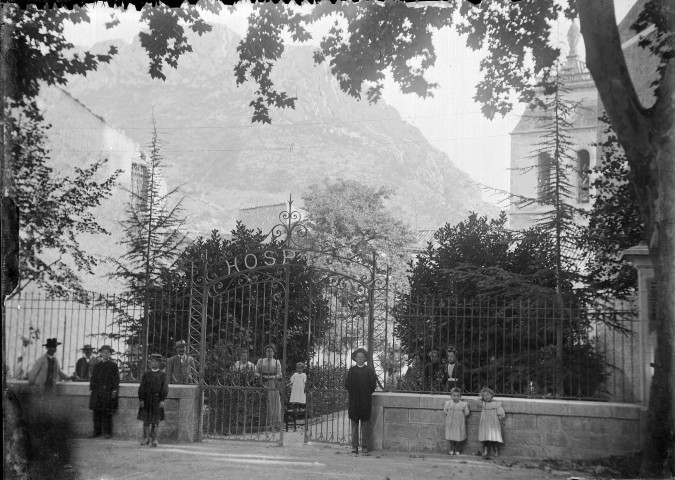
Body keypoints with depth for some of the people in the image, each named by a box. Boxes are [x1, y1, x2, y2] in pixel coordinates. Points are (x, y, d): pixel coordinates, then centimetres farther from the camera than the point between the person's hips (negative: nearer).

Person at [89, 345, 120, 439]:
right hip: (97, 392, 3)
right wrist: (92, 388, 5)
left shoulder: (113, 365, 6)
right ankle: (97, 431, 6)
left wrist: (114, 390, -6)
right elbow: (93, 378, 15)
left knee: (107, 413, -4)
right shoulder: (97, 366, 15)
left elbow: (116, 379, 3)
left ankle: (107, 432, 0)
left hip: (108, 392, -3)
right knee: (97, 413, 1)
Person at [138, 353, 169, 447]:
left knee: (156, 421, 1)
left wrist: (162, 400, -9)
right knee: (146, 420, 5)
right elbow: (141, 388, 4)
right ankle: (146, 438, 16)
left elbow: (165, 388, 0)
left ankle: (154, 439, 6)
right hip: (147, 400, 1)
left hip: (157, 400, -1)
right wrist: (141, 400, -5)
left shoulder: (162, 375, 4)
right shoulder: (146, 374, 7)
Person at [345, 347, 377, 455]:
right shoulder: (352, 370, 9)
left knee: (365, 424, -1)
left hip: (365, 401, -1)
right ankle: (354, 446, 6)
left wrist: (367, 393, -2)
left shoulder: (369, 370, 6)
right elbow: (347, 384, 6)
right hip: (354, 401, 1)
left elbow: (373, 384, 2)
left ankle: (365, 447, 3)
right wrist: (352, 393, -1)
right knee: (354, 423, 3)